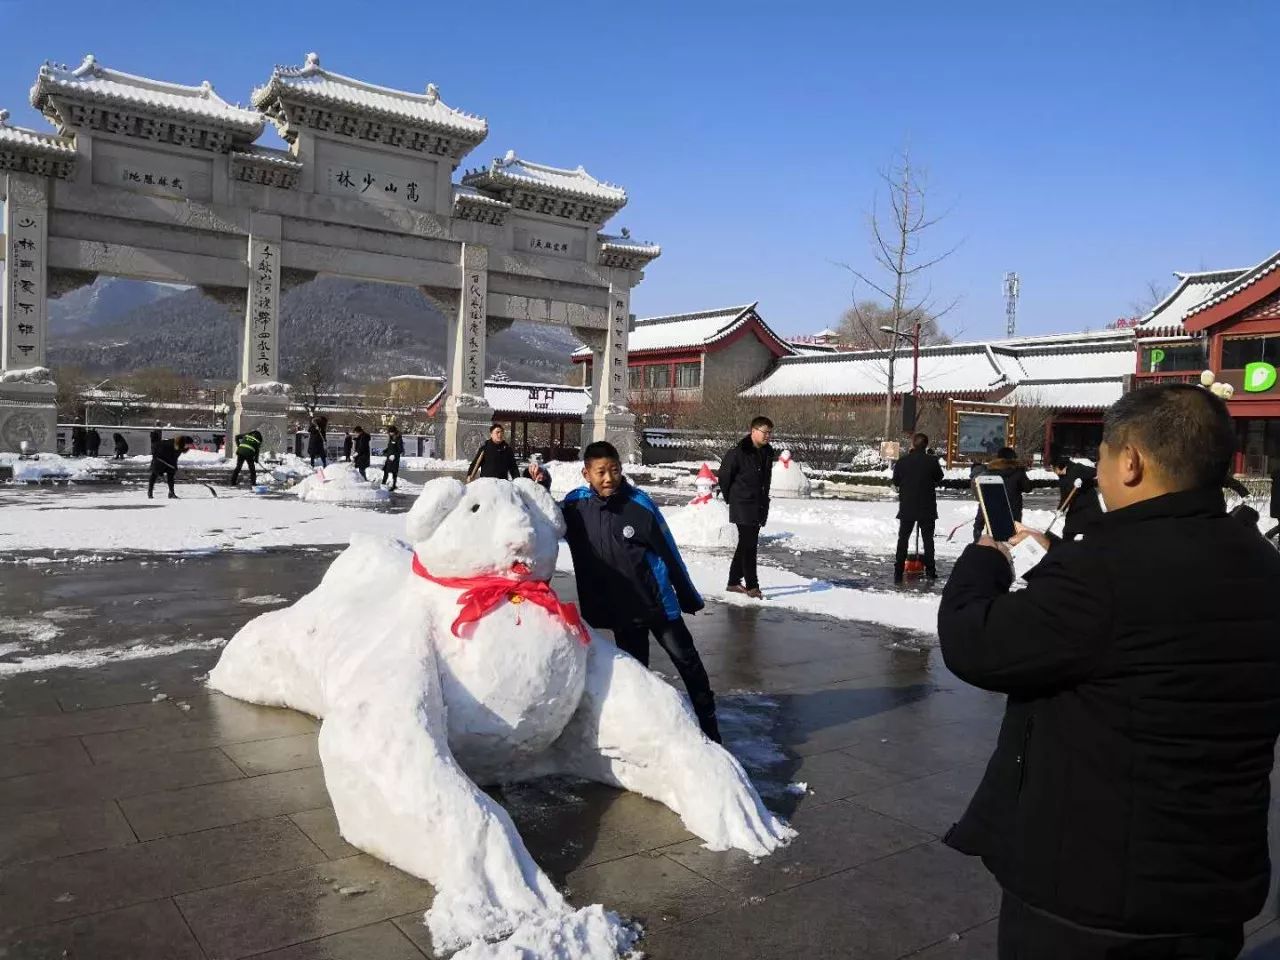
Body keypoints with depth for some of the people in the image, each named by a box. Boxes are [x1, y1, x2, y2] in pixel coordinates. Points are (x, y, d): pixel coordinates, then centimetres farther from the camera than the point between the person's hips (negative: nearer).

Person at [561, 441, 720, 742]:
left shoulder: (640, 503, -15)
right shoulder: (575, 505, -10)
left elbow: (668, 552, -6)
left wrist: (688, 596, 2)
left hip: (659, 602, -2)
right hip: (619, 610, 2)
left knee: (687, 660, 10)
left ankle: (709, 725, 26)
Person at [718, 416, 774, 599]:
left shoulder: (768, 452, 7)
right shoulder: (739, 452, -16)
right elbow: (724, 474, -8)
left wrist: (764, 498, 17)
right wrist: (729, 498, 0)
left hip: (759, 506, 8)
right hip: (743, 505, -8)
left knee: (746, 544, 13)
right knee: (749, 545, -8)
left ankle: (734, 582, 23)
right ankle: (752, 586, -3)